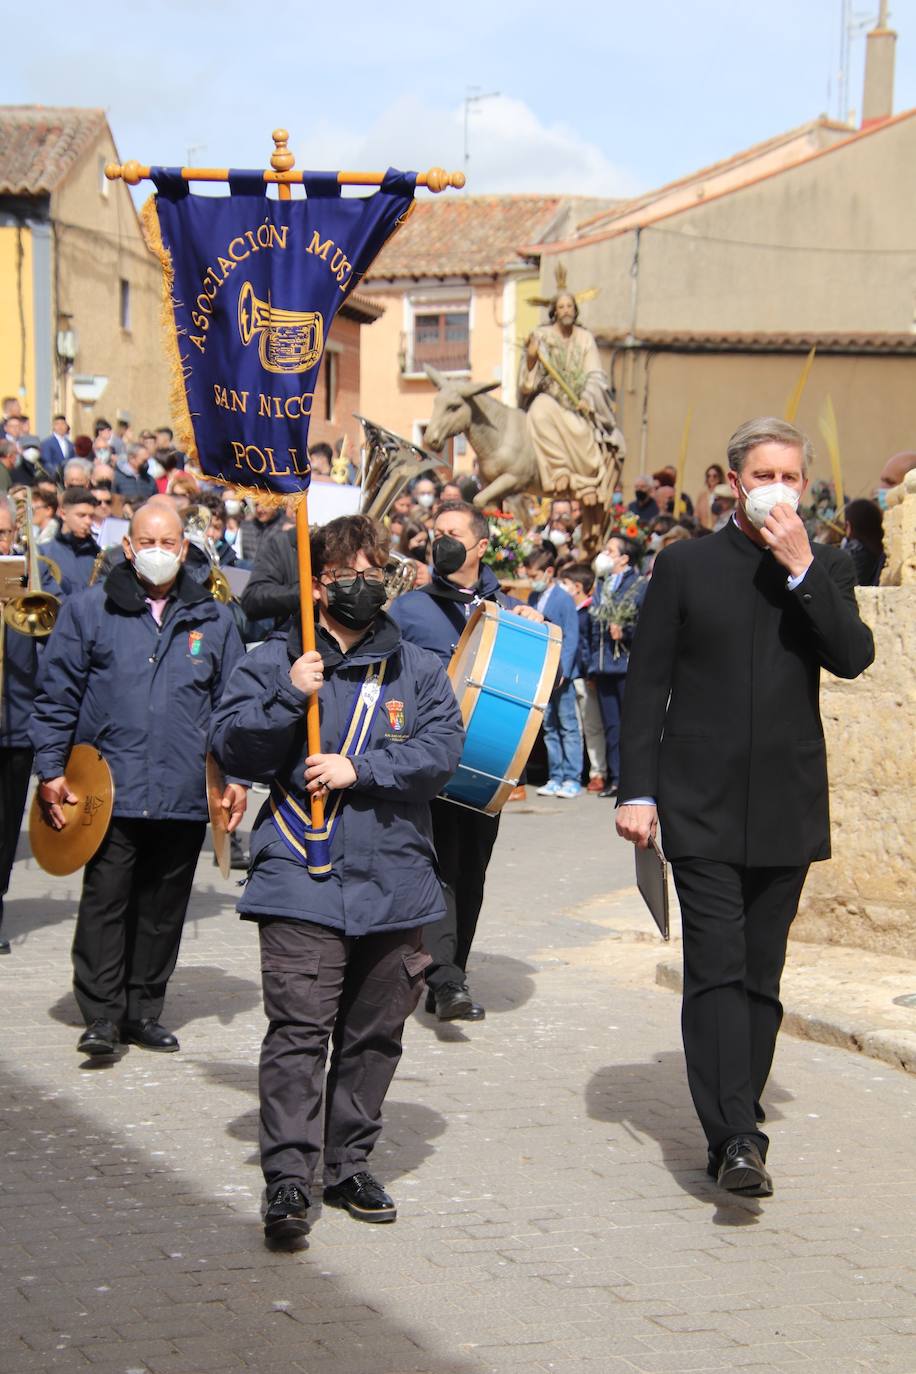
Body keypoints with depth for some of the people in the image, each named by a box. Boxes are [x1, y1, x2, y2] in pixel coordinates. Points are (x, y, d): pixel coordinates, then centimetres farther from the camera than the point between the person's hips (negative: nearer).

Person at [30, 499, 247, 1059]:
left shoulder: (213, 619, 11)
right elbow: (57, 697, 5)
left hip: (187, 795, 2)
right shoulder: (88, 610, 5)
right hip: (109, 788, -2)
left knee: (164, 907, 9)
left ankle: (145, 1009, 19)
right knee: (105, 901, -6)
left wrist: (237, 776, 5)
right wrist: (51, 771, -1)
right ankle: (102, 1014, 0)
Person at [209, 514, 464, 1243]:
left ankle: (350, 1165, 22)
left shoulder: (419, 670, 11)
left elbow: (442, 747, -1)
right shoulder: (274, 662, 7)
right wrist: (290, 699, -14)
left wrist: (360, 769, -12)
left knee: (375, 1033, 10)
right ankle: (288, 1176, -10)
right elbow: (231, 745, 0)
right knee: (299, 1028, -11)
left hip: (394, 880, 3)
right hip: (302, 879, -3)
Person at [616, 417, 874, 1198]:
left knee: (761, 978, 8)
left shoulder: (827, 570, 8)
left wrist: (802, 569, -15)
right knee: (716, 970, -11)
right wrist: (636, 790, -5)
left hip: (786, 810, 2)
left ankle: (736, 1125, 18)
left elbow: (853, 658, -8)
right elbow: (647, 684, 2)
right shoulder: (685, 565, 3)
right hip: (702, 806, -2)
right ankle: (735, 1139, -14)